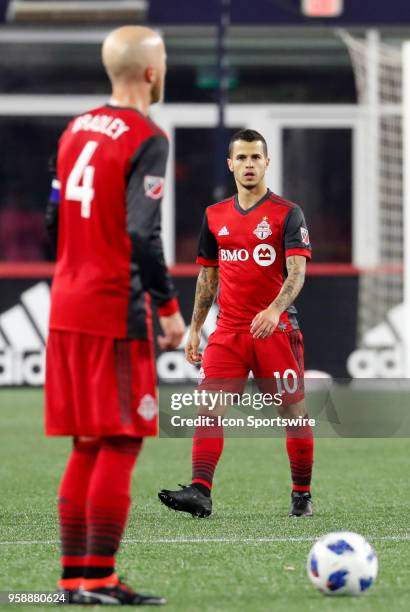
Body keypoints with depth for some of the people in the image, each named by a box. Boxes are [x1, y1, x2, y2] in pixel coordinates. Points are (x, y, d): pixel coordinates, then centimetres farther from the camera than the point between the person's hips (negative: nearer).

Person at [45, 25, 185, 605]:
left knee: (88, 444, 12)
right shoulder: (146, 140, -11)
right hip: (117, 312, -8)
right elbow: (143, 235, -18)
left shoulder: (75, 131, 13)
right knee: (120, 444, -4)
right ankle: (100, 580, -5)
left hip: (68, 311, 8)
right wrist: (169, 307, -11)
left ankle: (74, 576, 13)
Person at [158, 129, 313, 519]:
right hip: (228, 332, 4)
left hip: (276, 330, -3)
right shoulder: (215, 216, 11)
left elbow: (297, 271, -14)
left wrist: (274, 310, -31)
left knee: (294, 413, 2)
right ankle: (200, 492, -19)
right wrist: (194, 330, 13)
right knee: (209, 408, -11)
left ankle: (302, 495, 15)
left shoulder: (287, 213, -3)